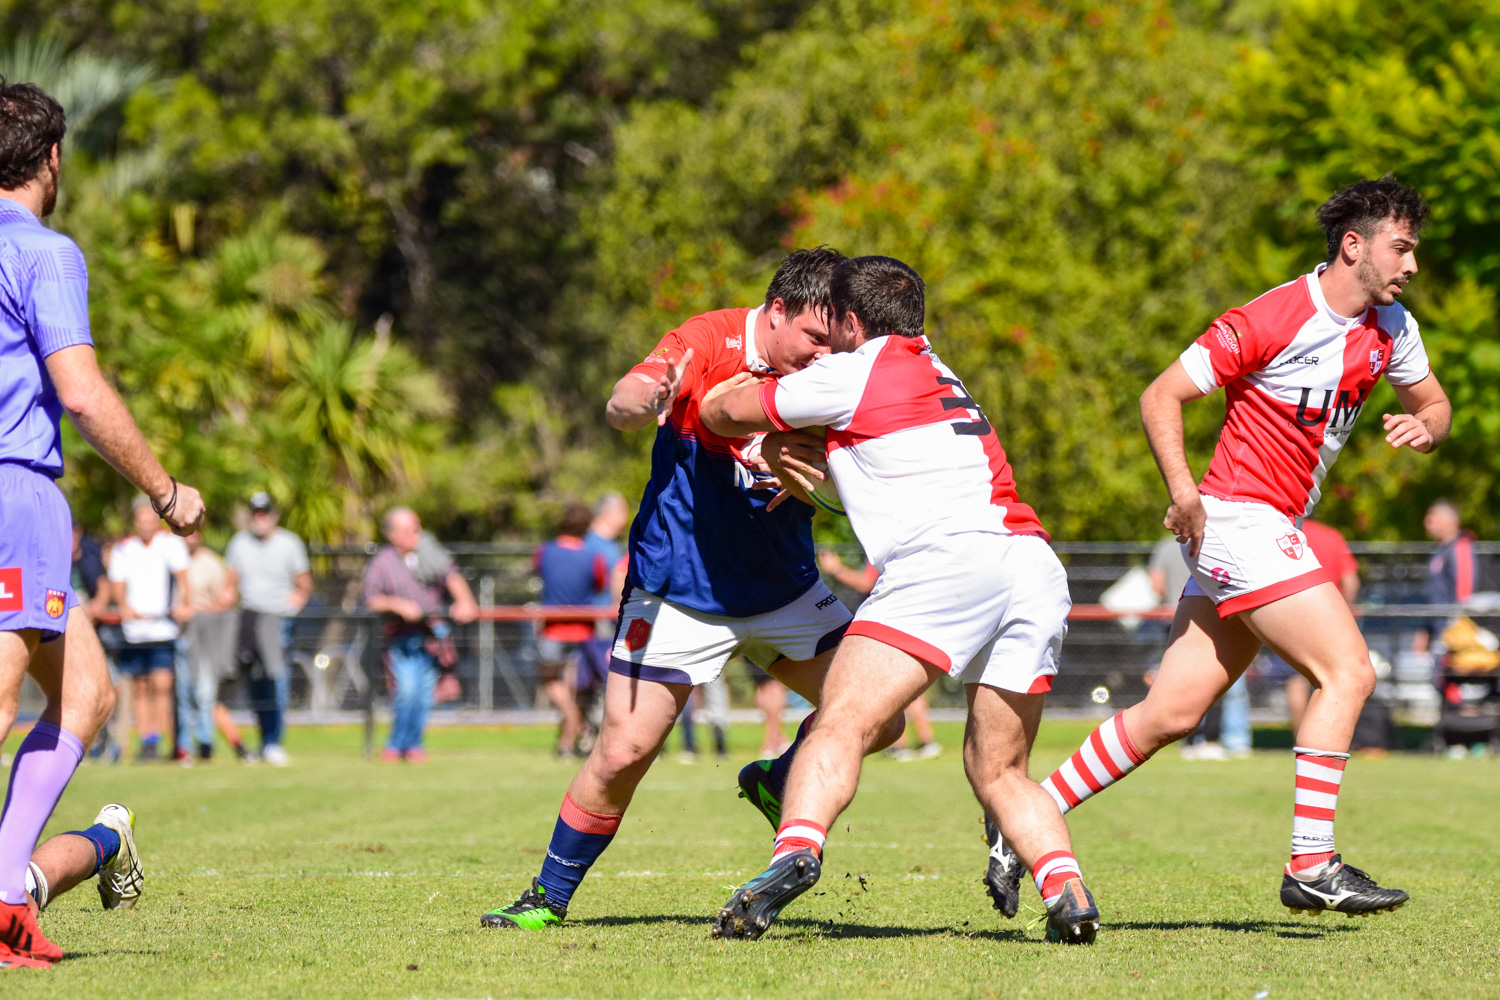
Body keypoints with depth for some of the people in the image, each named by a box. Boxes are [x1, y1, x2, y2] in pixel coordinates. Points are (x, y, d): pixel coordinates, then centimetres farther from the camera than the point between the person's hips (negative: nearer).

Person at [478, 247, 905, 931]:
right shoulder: (708, 343, -16)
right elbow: (620, 406, -27)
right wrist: (643, 403, -52)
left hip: (785, 589, 4)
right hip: (680, 592, -4)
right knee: (623, 752, -8)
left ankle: (777, 782, 25)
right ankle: (549, 897, 11)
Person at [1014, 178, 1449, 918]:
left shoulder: (1390, 329, 8)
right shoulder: (1271, 320, -14)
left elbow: (1432, 402, 22)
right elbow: (1162, 395, -10)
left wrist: (1422, 427, -3)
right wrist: (1182, 486, -24)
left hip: (1271, 532, 8)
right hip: (1238, 517, -8)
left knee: (1172, 715, 6)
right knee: (1347, 671, -16)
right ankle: (1311, 865, -16)